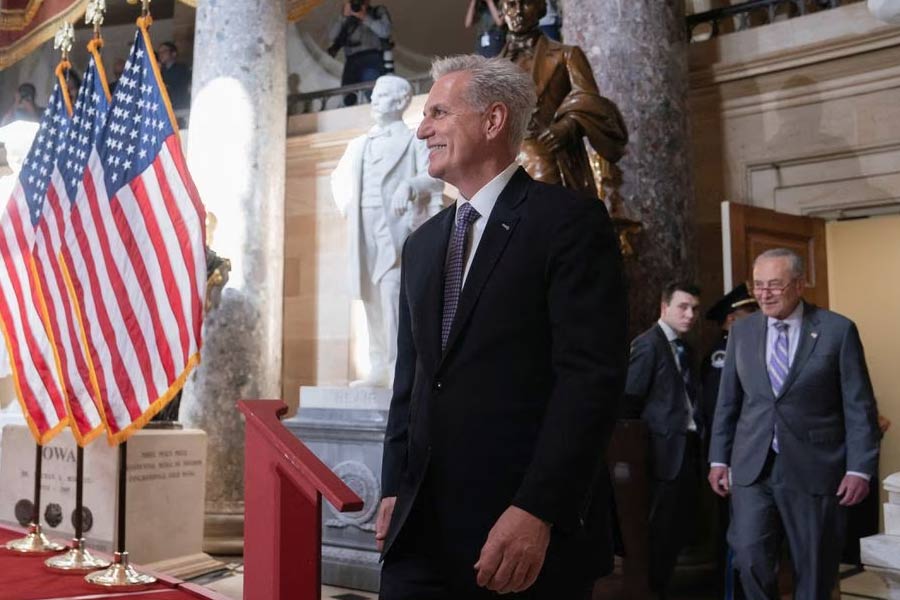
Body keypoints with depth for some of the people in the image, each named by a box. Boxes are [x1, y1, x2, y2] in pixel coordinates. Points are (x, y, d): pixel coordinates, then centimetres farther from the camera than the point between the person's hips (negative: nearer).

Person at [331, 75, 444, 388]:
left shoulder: (414, 141, 3)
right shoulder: (358, 144, 20)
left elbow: (435, 176, -10)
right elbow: (338, 177, 32)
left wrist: (408, 186, -28)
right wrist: (346, 206, 17)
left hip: (397, 227, -6)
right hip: (363, 231, 6)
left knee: (392, 293, -16)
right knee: (371, 297, 6)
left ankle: (399, 368, -15)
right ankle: (379, 368, 12)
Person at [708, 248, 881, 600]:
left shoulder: (838, 330, -3)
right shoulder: (742, 331, 7)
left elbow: (859, 406, -3)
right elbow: (728, 401, 11)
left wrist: (859, 468, -7)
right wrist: (719, 458, 9)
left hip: (814, 468, -2)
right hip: (752, 466, 2)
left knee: (814, 568, 7)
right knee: (750, 555, -8)